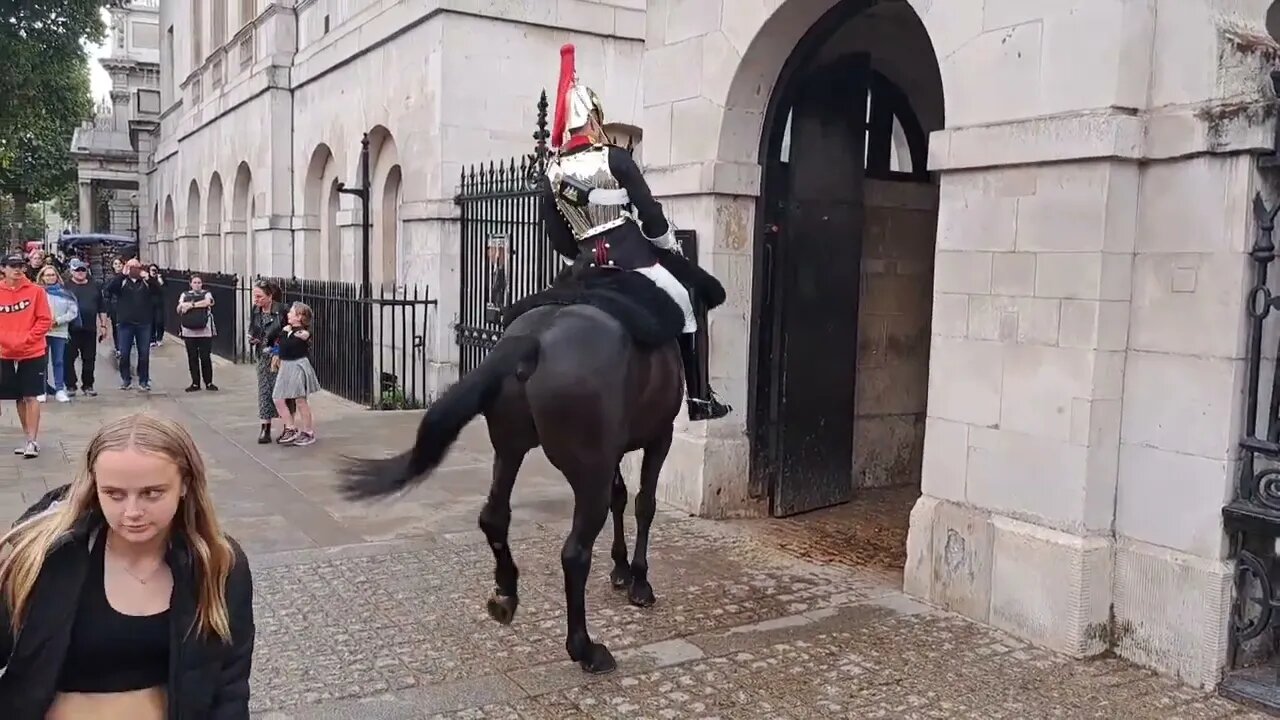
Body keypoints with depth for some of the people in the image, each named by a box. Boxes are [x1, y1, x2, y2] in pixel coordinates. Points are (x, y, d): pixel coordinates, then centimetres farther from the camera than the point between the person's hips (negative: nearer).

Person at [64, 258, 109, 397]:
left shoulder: (95, 286, 11)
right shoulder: (66, 287, 1)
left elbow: (102, 308, 14)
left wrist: (103, 325, 9)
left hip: (90, 329, 3)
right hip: (71, 329, -3)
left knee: (89, 359, 7)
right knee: (69, 358, 0)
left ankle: (88, 385, 17)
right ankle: (70, 385, 9)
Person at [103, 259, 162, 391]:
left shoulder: (147, 282, 7)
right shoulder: (121, 281, 5)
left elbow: (158, 290, -10)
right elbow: (108, 290, -12)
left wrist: (148, 277, -24)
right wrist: (122, 275, -19)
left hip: (144, 324, 0)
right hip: (125, 324, 0)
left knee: (144, 354, 3)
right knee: (124, 354, 4)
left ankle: (144, 381, 12)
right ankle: (125, 380, 16)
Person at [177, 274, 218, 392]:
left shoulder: (206, 294, 8)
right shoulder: (185, 295, 15)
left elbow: (207, 302, -15)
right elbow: (179, 309, 5)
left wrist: (190, 305, -12)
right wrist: (182, 307, -16)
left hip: (205, 331, -2)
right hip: (189, 331, 2)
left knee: (206, 357, -3)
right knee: (192, 357, 3)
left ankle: (209, 382, 8)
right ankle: (195, 383, 10)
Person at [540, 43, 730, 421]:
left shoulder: (552, 173, 6)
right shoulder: (615, 158, -8)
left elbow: (557, 238, 9)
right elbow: (649, 212, -7)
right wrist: (670, 245, 9)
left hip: (590, 265, 5)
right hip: (632, 255, -5)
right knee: (683, 308, 8)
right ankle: (698, 398, 8)